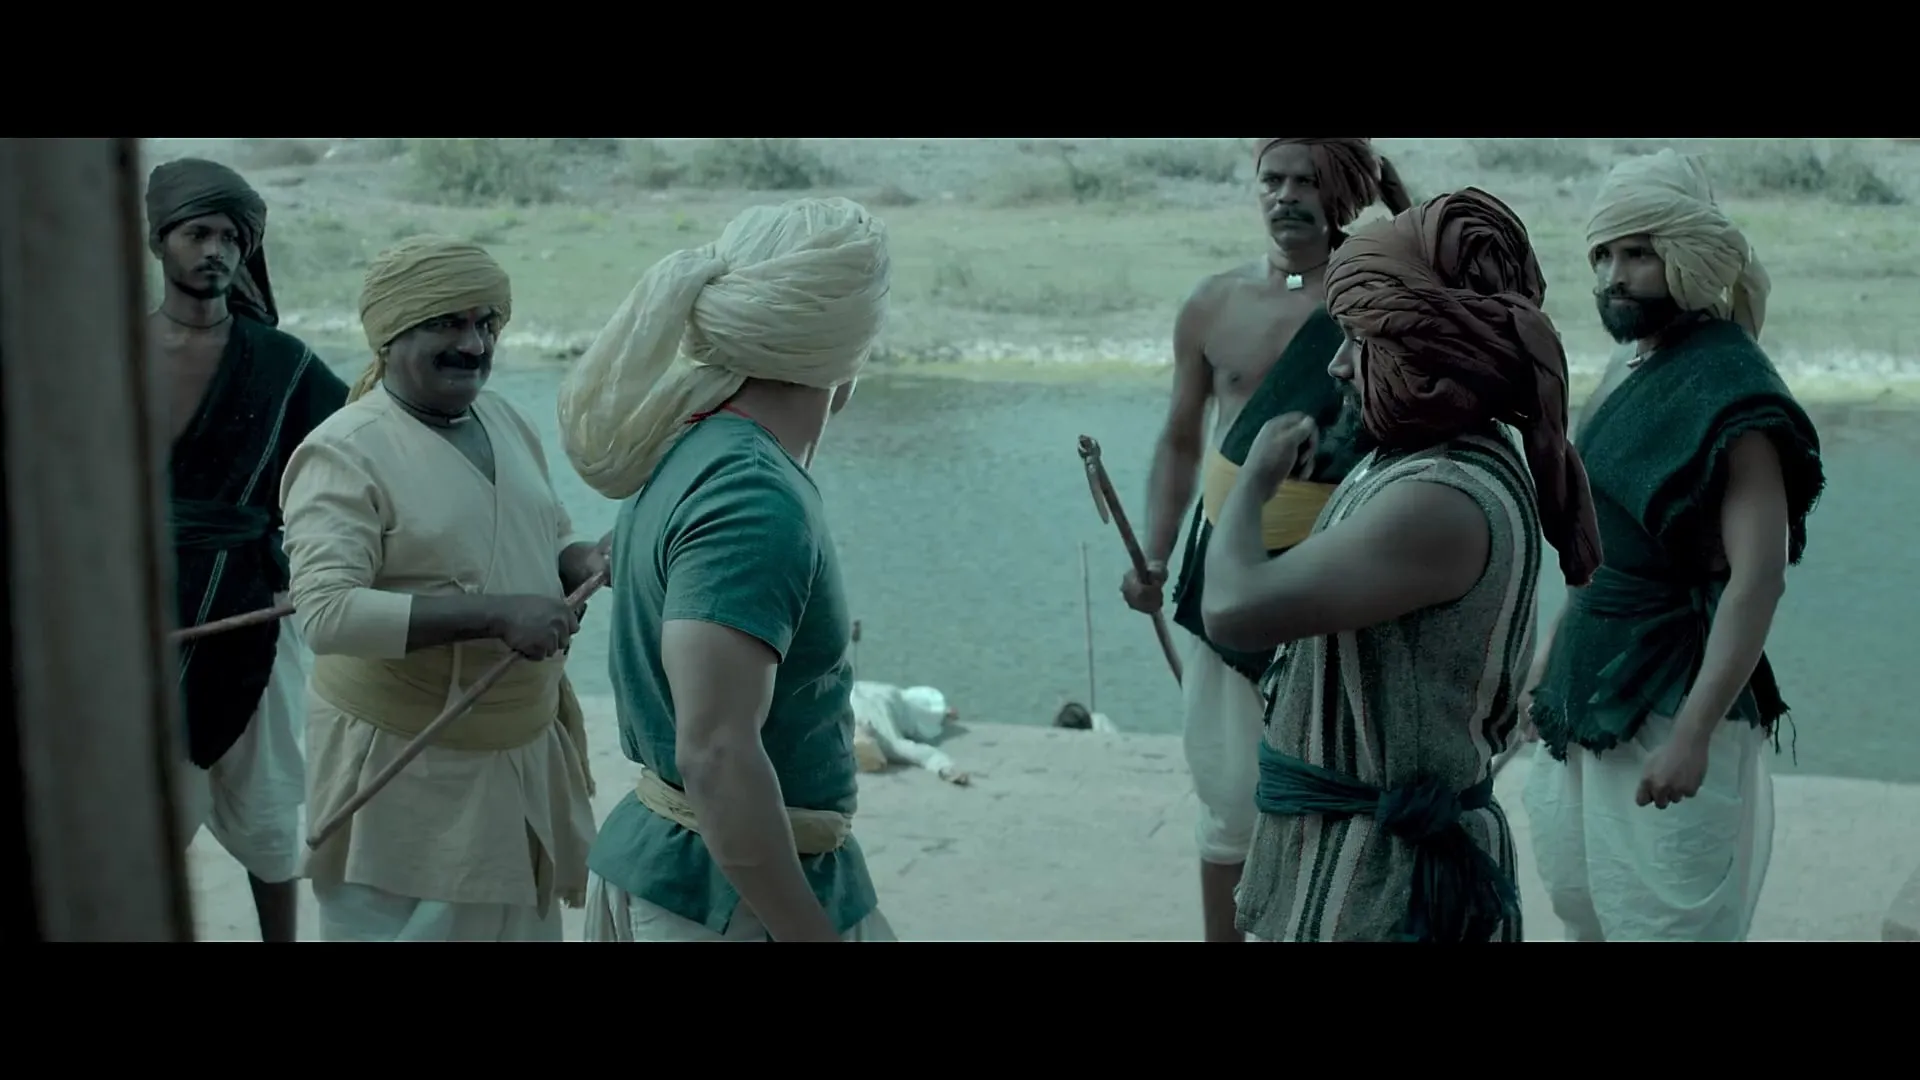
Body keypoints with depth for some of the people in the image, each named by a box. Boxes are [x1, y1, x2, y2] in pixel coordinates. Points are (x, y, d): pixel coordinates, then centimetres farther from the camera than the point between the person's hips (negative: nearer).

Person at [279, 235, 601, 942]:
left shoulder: (504, 418, 7)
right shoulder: (345, 453, -17)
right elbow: (326, 613, -27)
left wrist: (585, 564, -5)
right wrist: (493, 613, -32)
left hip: (526, 746, 7)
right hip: (407, 765, -7)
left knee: (524, 919, 19)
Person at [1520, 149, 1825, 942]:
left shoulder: (1726, 387, -17)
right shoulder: (1630, 368, 9)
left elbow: (1758, 577, -24)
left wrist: (1693, 732, -29)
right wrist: (1551, 661, 19)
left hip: (1667, 697, -9)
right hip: (1593, 687, 9)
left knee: (1661, 922, -2)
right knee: (1586, 912, 17)